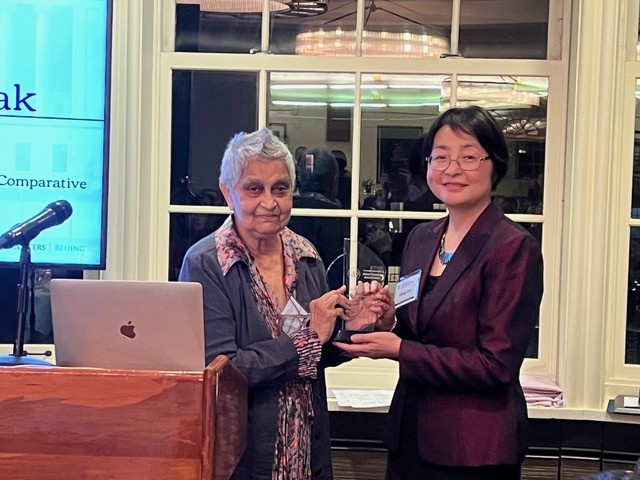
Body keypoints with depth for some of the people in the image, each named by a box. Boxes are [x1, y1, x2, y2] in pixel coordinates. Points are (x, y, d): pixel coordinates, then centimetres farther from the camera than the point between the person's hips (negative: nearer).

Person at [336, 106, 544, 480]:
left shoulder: (514, 248, -13)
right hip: (411, 434, 6)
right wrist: (383, 320, -7)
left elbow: (496, 365, -18)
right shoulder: (421, 239, 7)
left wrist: (398, 349, -19)